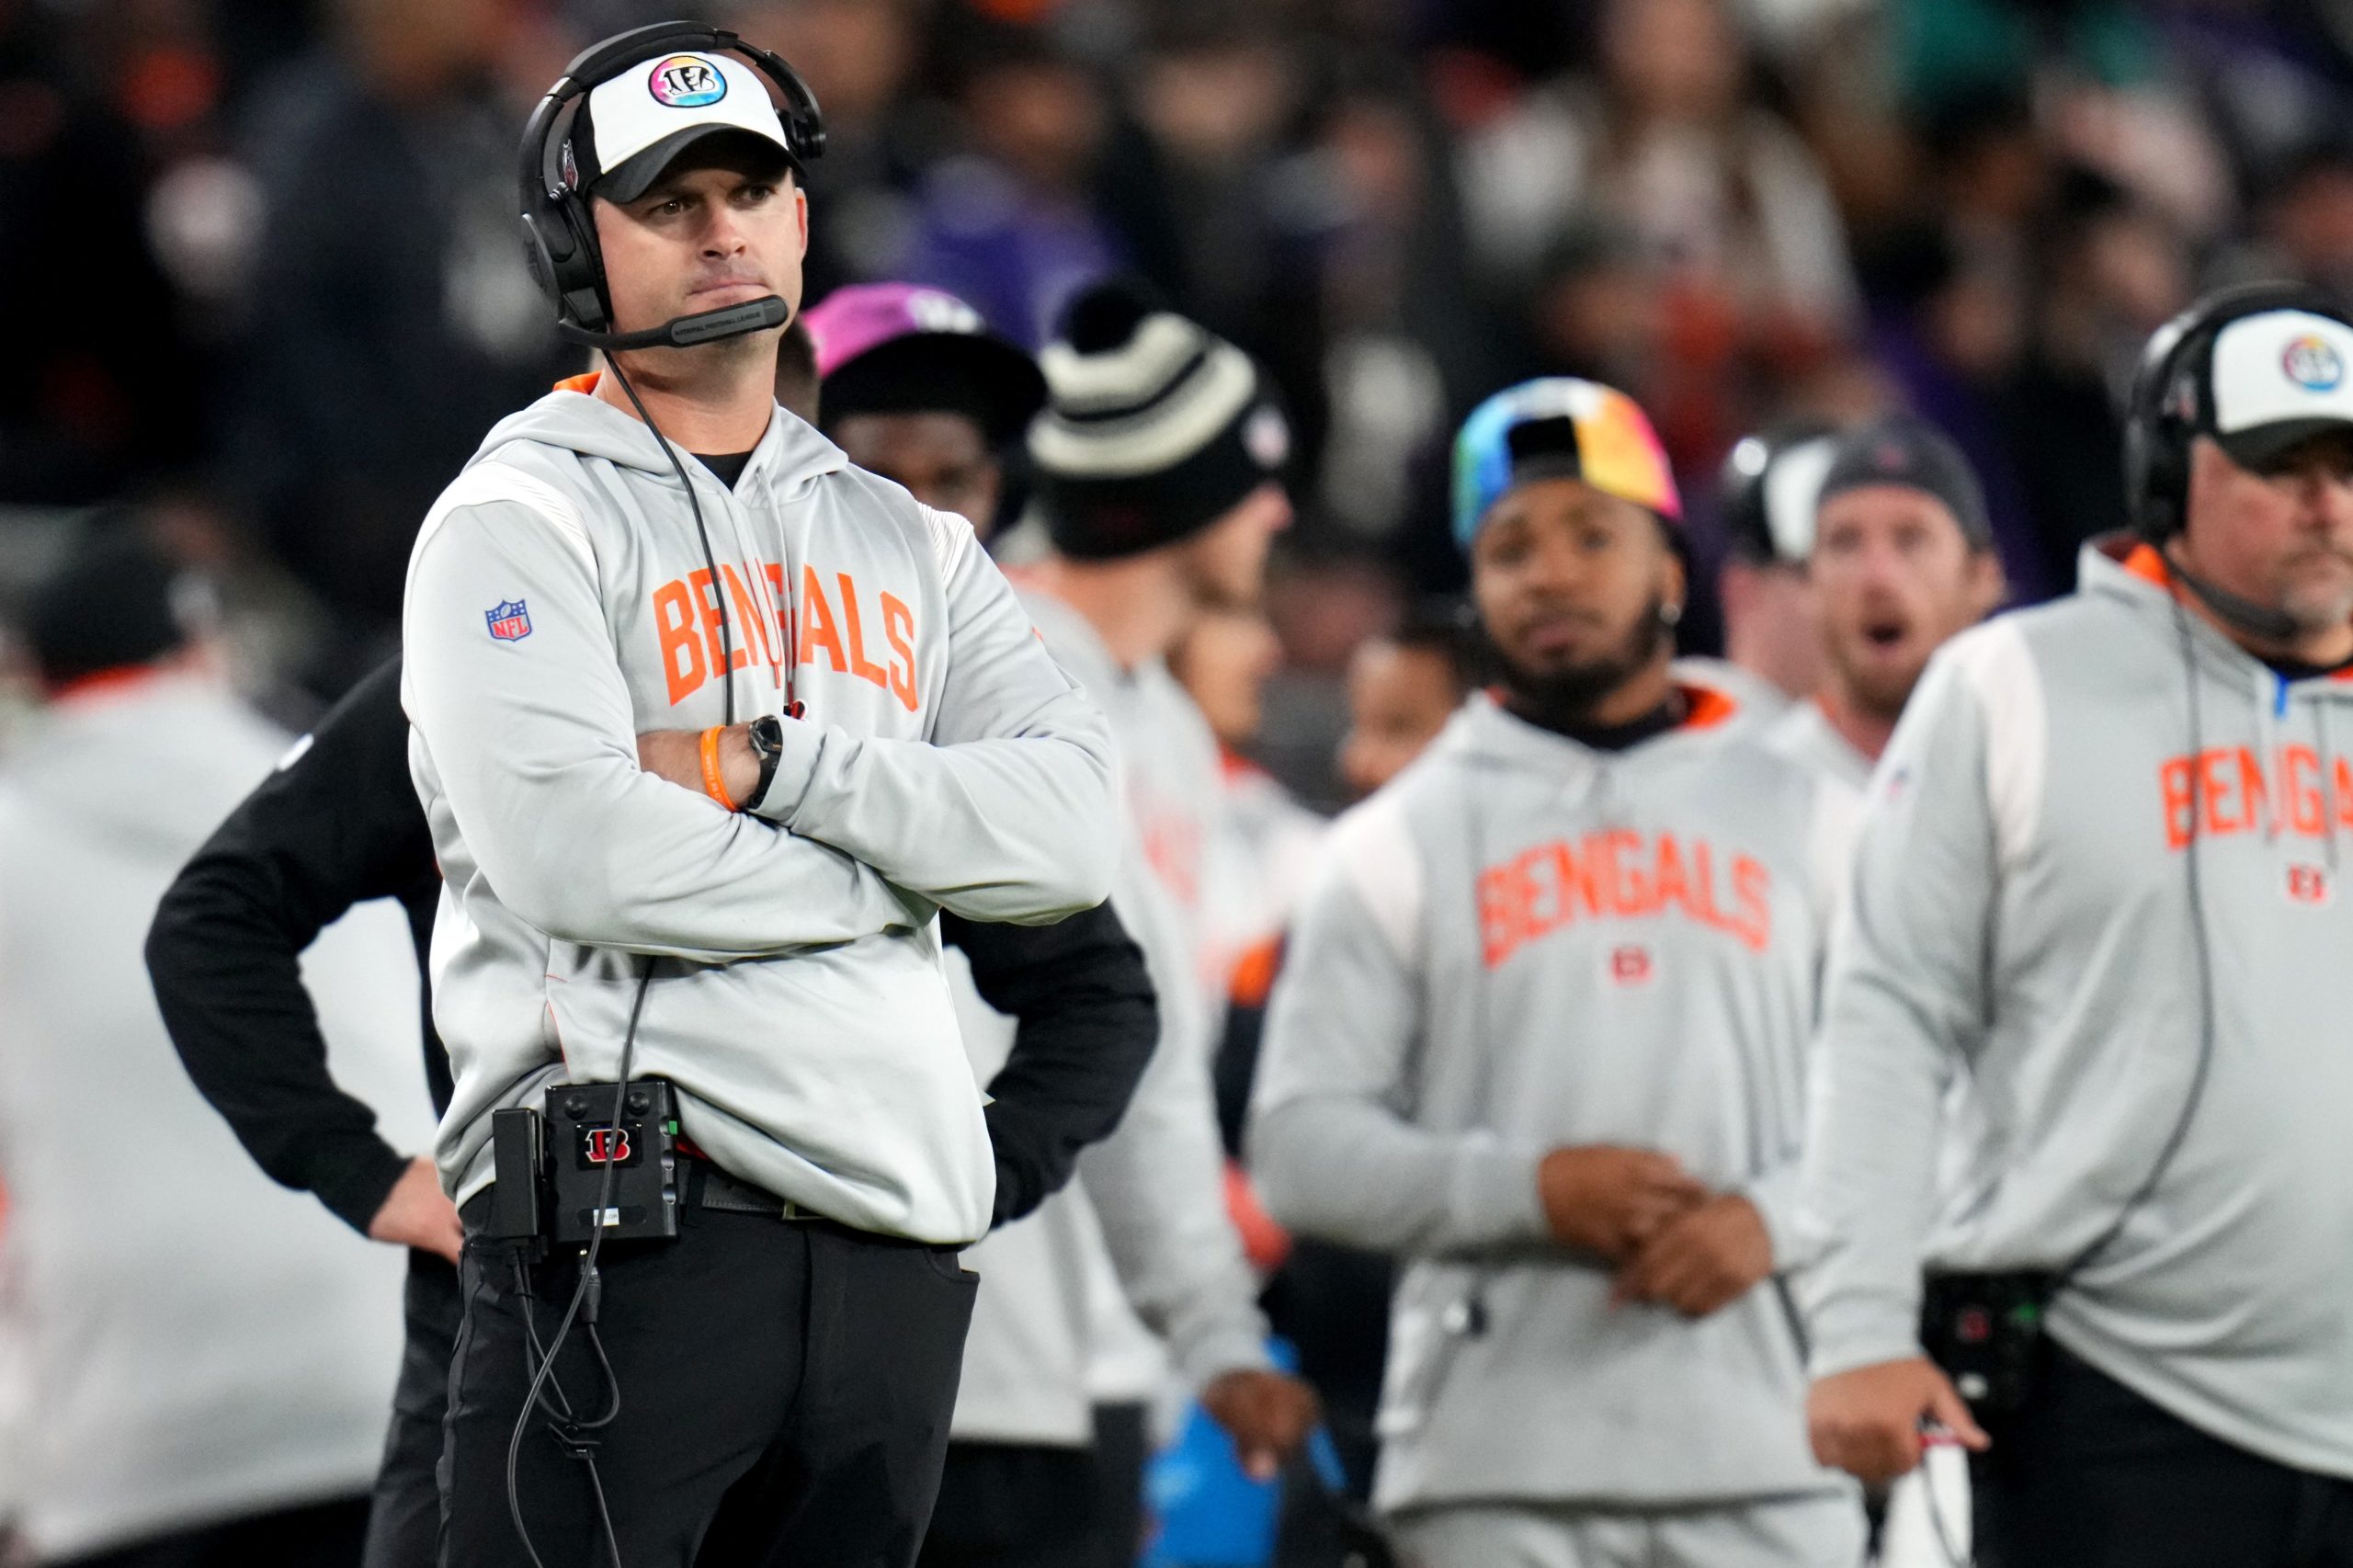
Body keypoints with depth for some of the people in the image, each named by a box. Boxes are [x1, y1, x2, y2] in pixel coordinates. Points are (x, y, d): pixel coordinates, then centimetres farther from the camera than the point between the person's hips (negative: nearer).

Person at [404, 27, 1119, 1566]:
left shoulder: (910, 544, 20)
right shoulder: (522, 521, 2)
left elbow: (1074, 830, 4)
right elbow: (578, 855, -14)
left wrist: (771, 767, -9)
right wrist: (893, 863, -1)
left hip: (896, 1235, 6)